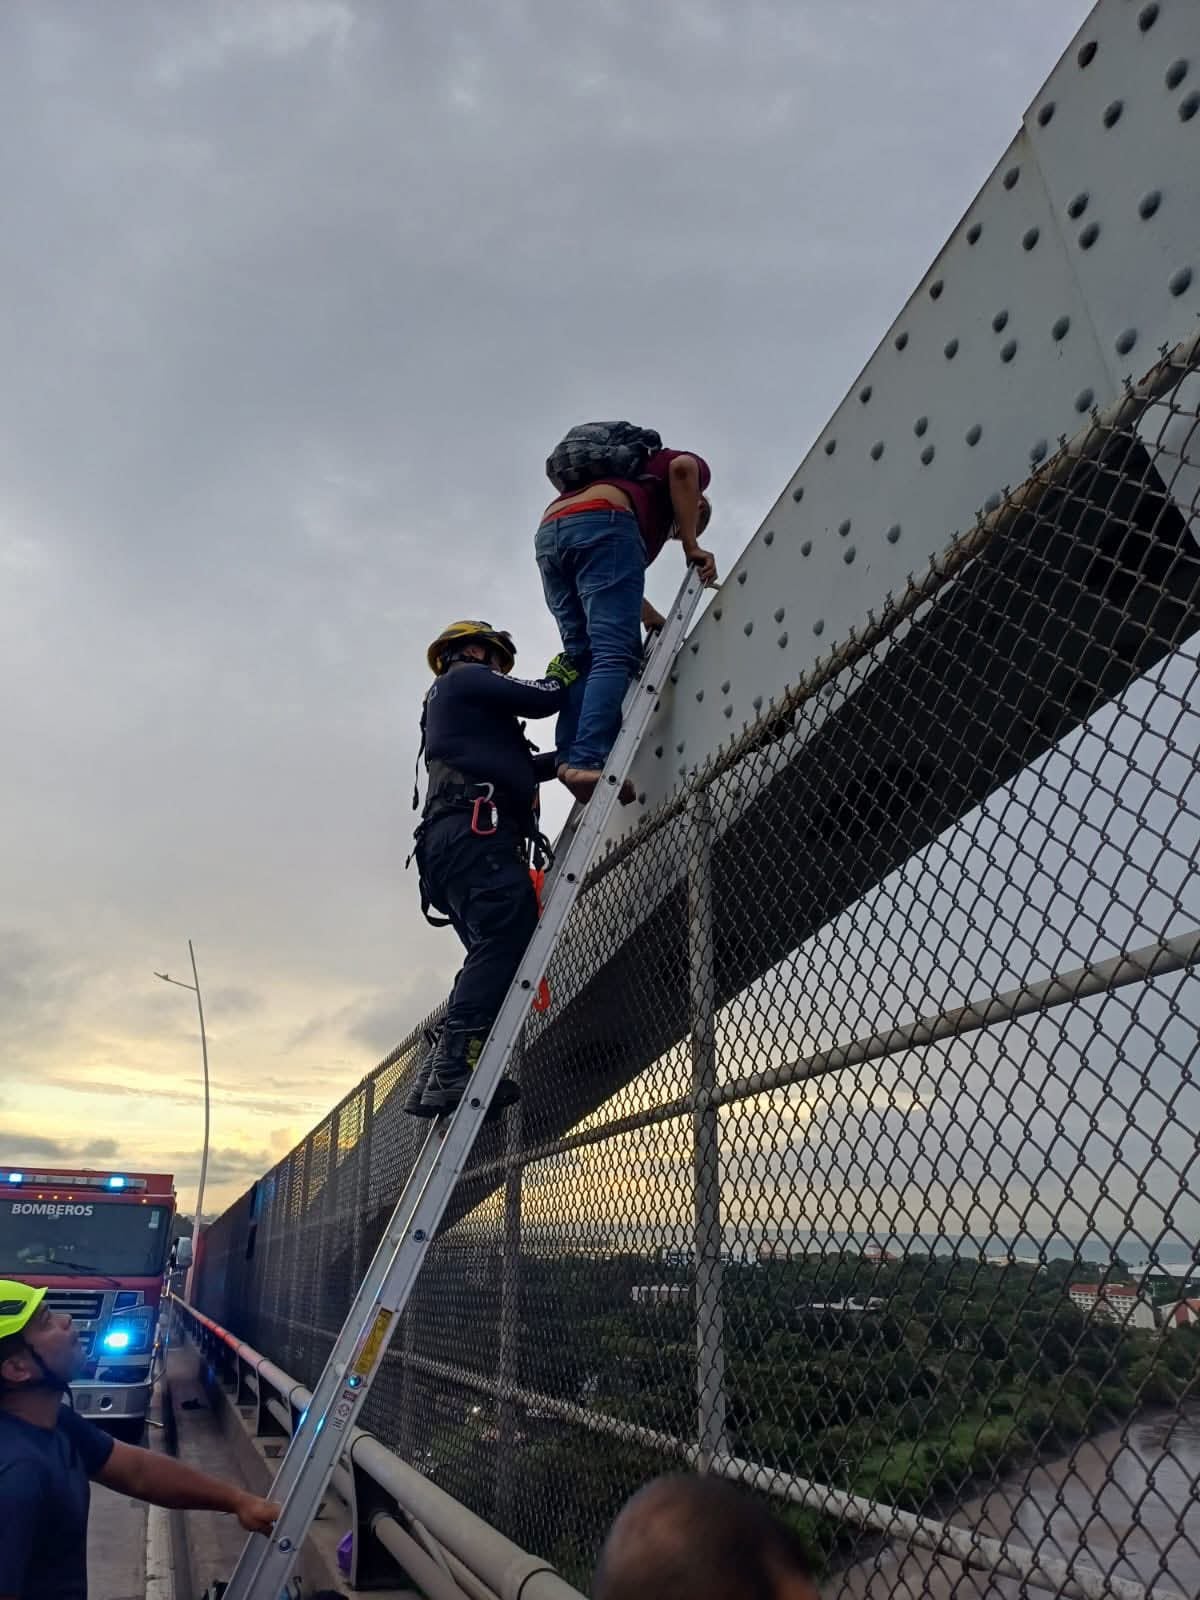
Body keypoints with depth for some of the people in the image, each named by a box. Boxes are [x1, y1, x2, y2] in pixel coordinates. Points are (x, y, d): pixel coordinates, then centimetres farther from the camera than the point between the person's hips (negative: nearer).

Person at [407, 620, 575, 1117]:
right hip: (474, 831, -10)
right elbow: (543, 700, 1)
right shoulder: (465, 677, 12)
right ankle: (453, 1070, -32)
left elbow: (526, 768, 35)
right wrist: (567, 668, 21)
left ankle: (434, 1081, -2)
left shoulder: (450, 705, 40)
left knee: (492, 954, 5)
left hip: (449, 845, 10)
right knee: (510, 936, -22)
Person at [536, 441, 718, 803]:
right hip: (600, 521, -7)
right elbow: (682, 467, -1)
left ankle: (570, 758, -6)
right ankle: (589, 761, -28)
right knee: (615, 654, -14)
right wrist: (693, 548, 3)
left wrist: (667, 629, 29)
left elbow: (617, 595, 32)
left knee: (582, 656, 8)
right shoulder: (694, 469, 28)